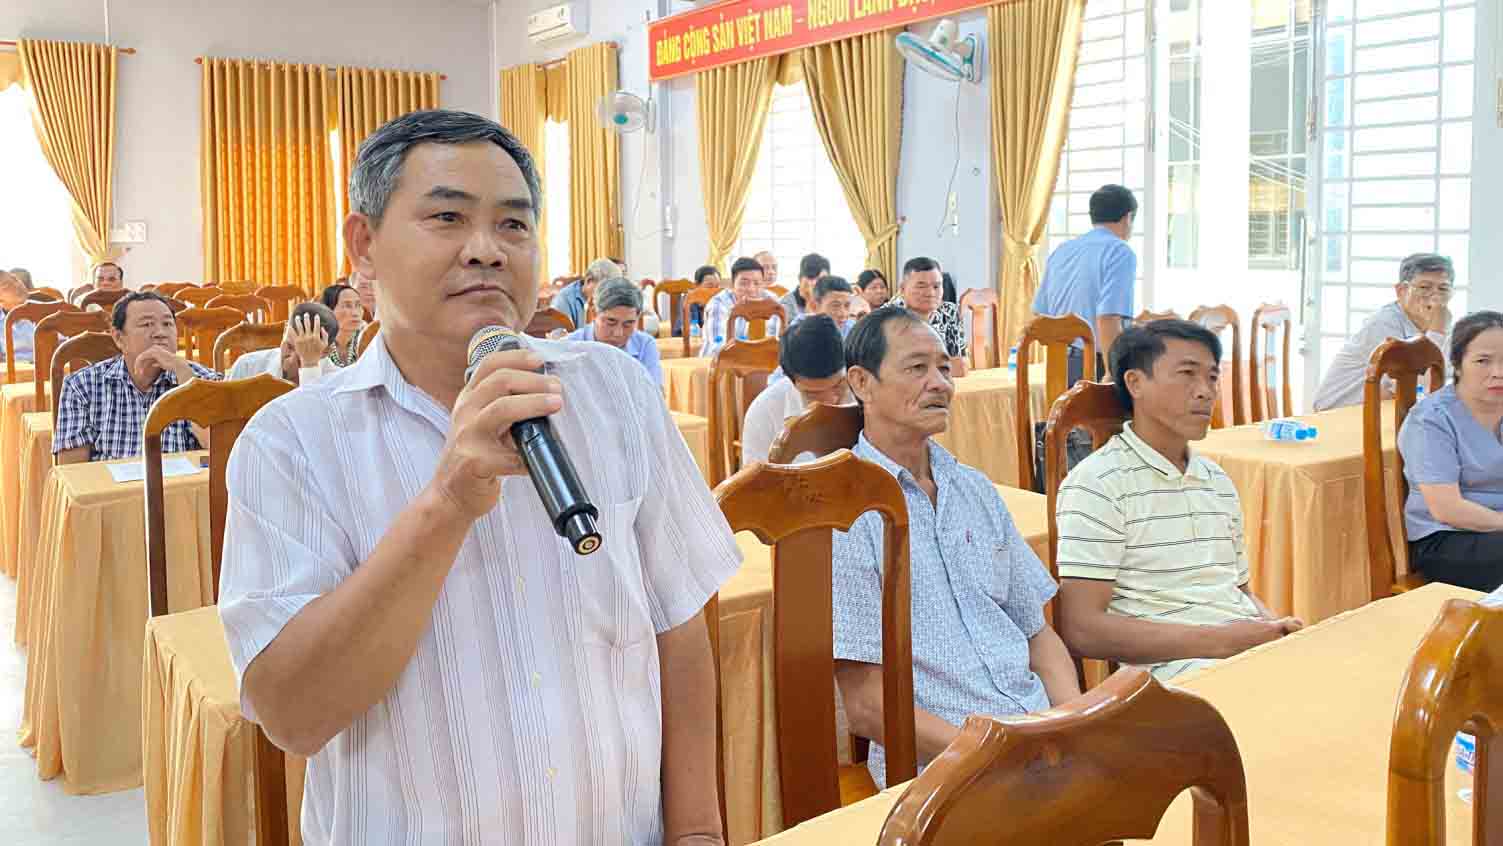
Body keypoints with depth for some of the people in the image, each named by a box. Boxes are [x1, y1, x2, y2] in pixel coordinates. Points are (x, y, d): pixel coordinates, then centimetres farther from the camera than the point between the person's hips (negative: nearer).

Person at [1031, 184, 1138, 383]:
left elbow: (1040, 313, 18)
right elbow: (1108, 320, -20)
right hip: (1095, 366, -7)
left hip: (1058, 363, 7)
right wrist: (1113, 376, -20)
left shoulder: (1061, 250, 13)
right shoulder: (1120, 252, -9)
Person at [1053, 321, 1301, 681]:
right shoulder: (1097, 484, -7)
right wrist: (1219, 640, -17)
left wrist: (1275, 626, 3)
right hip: (1170, 666, -8)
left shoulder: (1219, 482, 19)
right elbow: (1081, 628, -14)